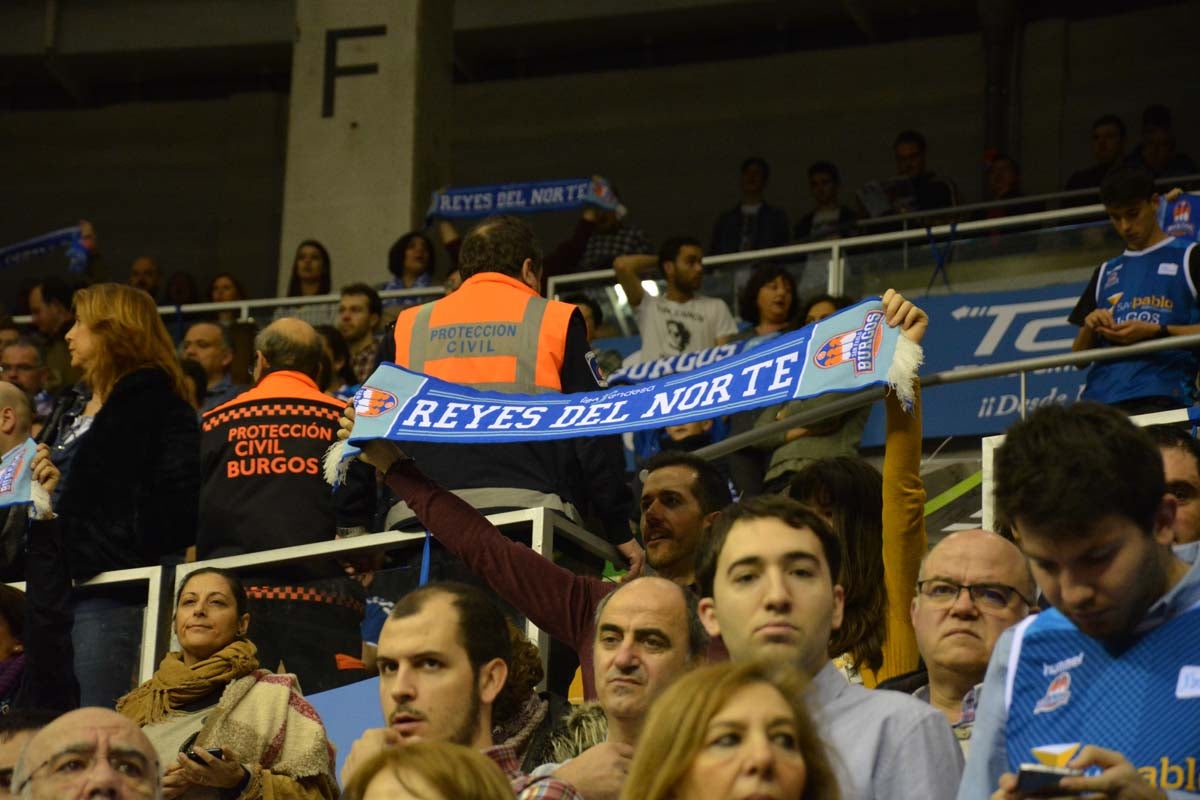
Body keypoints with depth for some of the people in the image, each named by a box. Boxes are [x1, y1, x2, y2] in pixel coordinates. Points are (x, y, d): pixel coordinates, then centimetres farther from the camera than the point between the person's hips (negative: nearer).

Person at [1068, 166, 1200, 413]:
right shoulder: (1105, 273, 27)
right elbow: (1079, 356, 26)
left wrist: (1156, 332, -9)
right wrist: (1090, 327, 5)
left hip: (1159, 395, -4)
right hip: (1099, 398, 4)